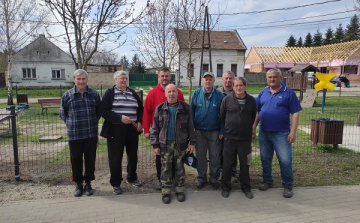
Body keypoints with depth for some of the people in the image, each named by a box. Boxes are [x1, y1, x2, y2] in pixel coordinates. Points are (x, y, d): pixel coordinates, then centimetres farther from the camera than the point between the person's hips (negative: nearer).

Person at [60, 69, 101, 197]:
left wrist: (92, 123, 3)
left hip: (91, 134, 1)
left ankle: (88, 183, 27)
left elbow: (99, 112, 11)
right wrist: (71, 124, 3)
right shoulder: (67, 95, 0)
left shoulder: (94, 94, 2)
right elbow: (63, 113, 9)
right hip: (74, 135, 0)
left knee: (90, 159, 9)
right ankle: (78, 184, 27)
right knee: (76, 160, 10)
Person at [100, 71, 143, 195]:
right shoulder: (110, 92, -1)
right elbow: (104, 110, -11)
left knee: (133, 155, 14)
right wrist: (120, 117, -21)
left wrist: (140, 121, 1)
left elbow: (140, 109, 18)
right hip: (116, 130, -4)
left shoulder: (132, 93, 13)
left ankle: (132, 178, 35)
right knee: (115, 157, 3)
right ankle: (115, 183, 18)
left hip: (132, 129, 5)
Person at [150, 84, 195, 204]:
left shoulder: (185, 108, 0)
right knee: (166, 168, 7)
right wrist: (155, 145, -1)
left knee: (179, 168, 10)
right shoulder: (160, 108, 1)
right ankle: (166, 191, 21)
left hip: (180, 143, 0)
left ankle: (180, 189, 26)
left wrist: (192, 142, 0)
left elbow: (190, 126, 3)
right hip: (165, 144, 1)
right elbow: (155, 128, 3)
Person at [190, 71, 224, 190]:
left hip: (214, 131, -1)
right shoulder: (196, 93, 0)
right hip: (199, 131, 1)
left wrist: (222, 131, -5)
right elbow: (191, 112, 2)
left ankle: (214, 179, 25)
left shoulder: (219, 95, -2)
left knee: (215, 156, 9)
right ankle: (201, 178, 25)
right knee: (200, 156, 10)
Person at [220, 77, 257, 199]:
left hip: (245, 138, 1)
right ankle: (225, 187, 24)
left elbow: (253, 117, 14)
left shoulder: (251, 100, 3)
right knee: (227, 163, 8)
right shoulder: (227, 99, -3)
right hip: (229, 137, -1)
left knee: (245, 164, 11)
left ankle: (246, 188, 28)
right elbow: (222, 116, 6)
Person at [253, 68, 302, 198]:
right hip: (264, 132, 4)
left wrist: (293, 132, -12)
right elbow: (257, 112, 13)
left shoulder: (288, 93, -3)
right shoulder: (263, 93, 9)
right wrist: (254, 127, 7)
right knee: (265, 159, 13)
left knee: (285, 161, -2)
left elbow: (295, 113, -6)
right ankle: (267, 181, 30)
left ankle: (288, 186, 16)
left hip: (281, 133, -4)